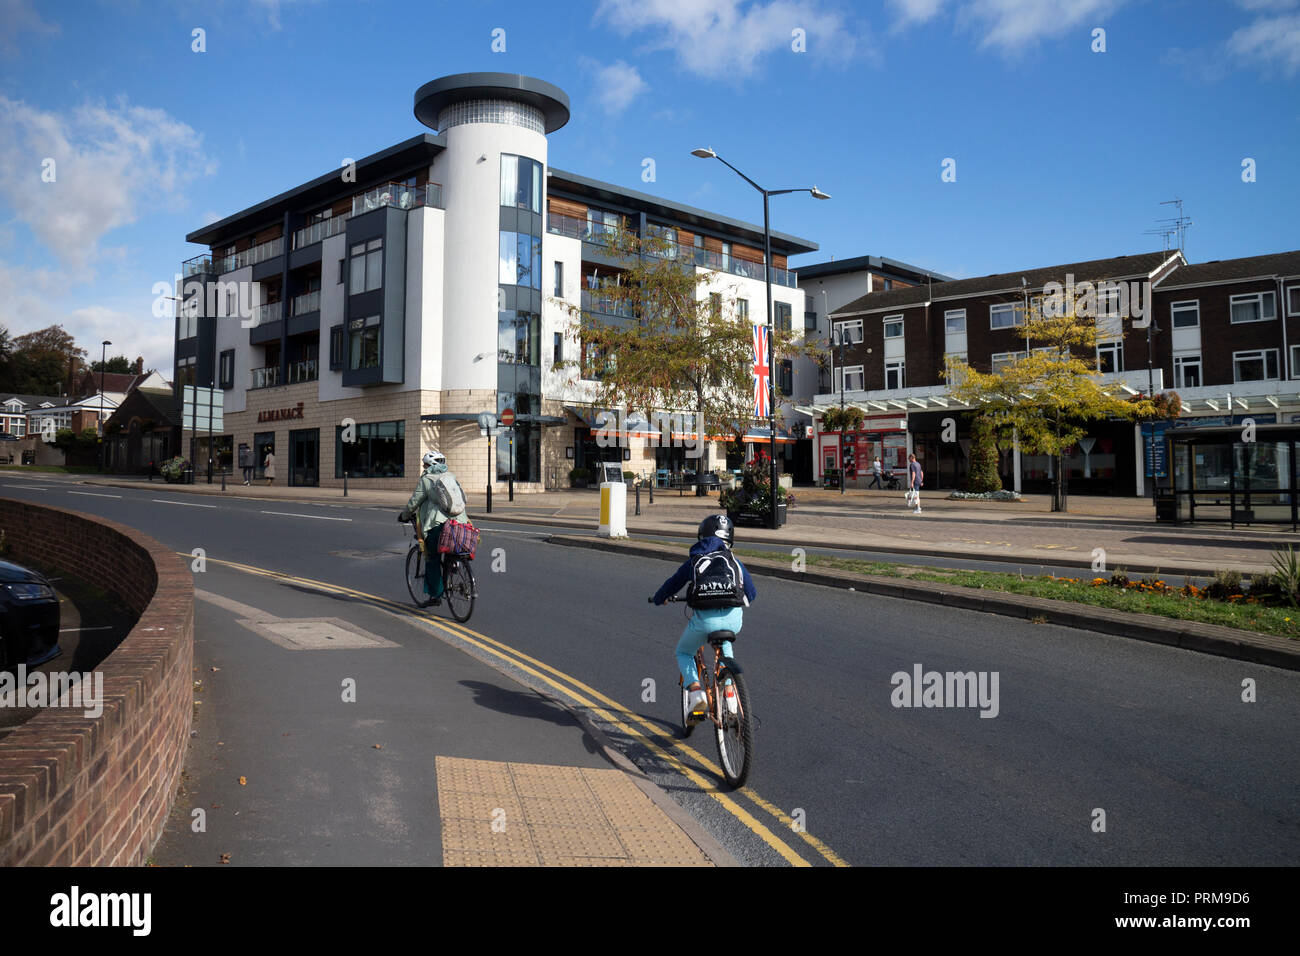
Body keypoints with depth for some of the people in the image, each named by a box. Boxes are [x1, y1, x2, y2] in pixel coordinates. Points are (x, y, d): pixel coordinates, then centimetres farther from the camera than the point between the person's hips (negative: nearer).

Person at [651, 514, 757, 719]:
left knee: (683, 654, 23)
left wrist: (658, 599, 41)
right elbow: (751, 592, 22)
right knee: (725, 644, 38)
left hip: (704, 619, -3)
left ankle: (696, 692, -1)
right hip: (734, 619, 3)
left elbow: (671, 585, 20)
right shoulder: (733, 560, 15)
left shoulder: (693, 562, 10)